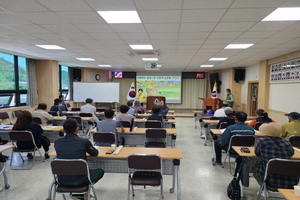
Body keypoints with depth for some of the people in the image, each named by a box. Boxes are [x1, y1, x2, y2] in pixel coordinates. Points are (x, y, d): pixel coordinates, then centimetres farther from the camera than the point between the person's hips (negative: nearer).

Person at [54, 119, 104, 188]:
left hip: (62, 181, 4)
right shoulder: (84, 142, -15)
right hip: (80, 180, -3)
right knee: (100, 171, 23)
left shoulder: (57, 142, -5)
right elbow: (95, 153, 3)